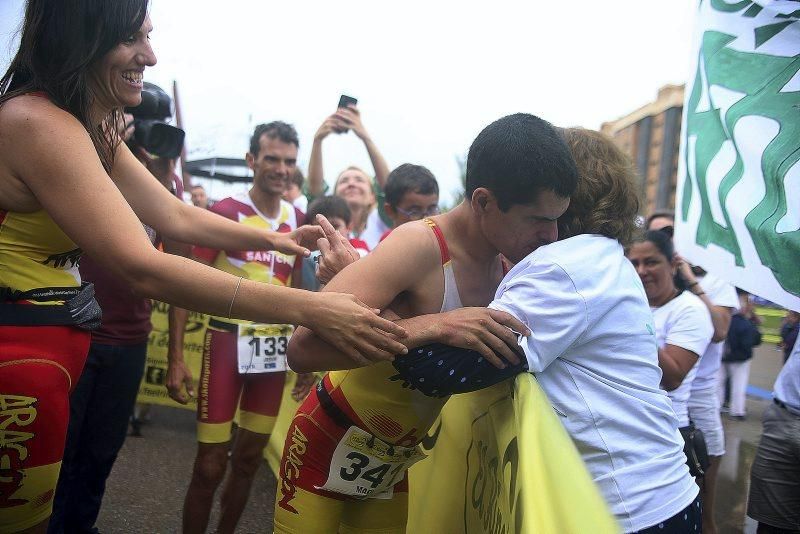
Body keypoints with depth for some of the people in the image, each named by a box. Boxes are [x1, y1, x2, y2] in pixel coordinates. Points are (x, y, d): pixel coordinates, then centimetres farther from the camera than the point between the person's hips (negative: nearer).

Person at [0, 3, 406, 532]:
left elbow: (177, 217, 15)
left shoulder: (95, 131, 8)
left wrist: (273, 239, 6)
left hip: (58, 344, 9)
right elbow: (144, 268, -31)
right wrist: (309, 308, -32)